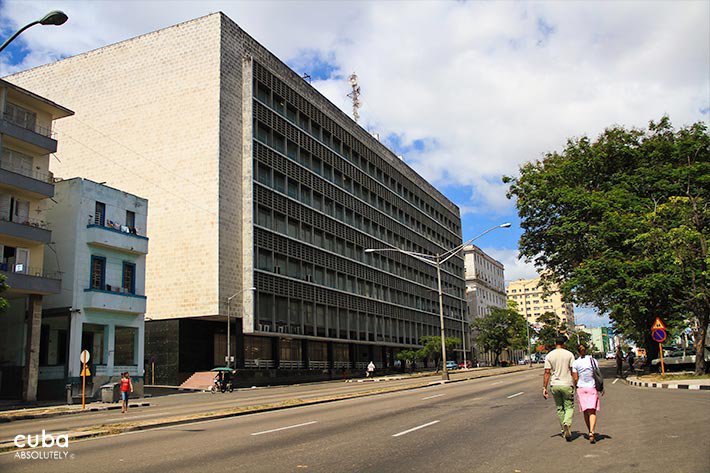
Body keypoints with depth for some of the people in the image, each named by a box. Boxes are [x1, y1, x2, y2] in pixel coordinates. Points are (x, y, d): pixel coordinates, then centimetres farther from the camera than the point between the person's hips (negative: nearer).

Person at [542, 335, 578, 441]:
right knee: (569, 407, 7)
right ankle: (567, 424, -19)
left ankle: (564, 431, 20)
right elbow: (573, 372, -4)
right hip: (567, 385, -2)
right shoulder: (569, 354, -2)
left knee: (559, 408, 14)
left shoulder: (549, 356, 0)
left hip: (554, 385, 2)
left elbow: (547, 373, -3)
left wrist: (544, 388, 0)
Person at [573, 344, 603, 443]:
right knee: (592, 412, -4)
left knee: (585, 412, 13)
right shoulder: (593, 360, -1)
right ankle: (592, 433, -21)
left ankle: (590, 432, 22)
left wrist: (576, 389, 9)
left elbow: (575, 378, -3)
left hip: (581, 388, 1)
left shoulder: (575, 363, -2)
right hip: (592, 388, -1)